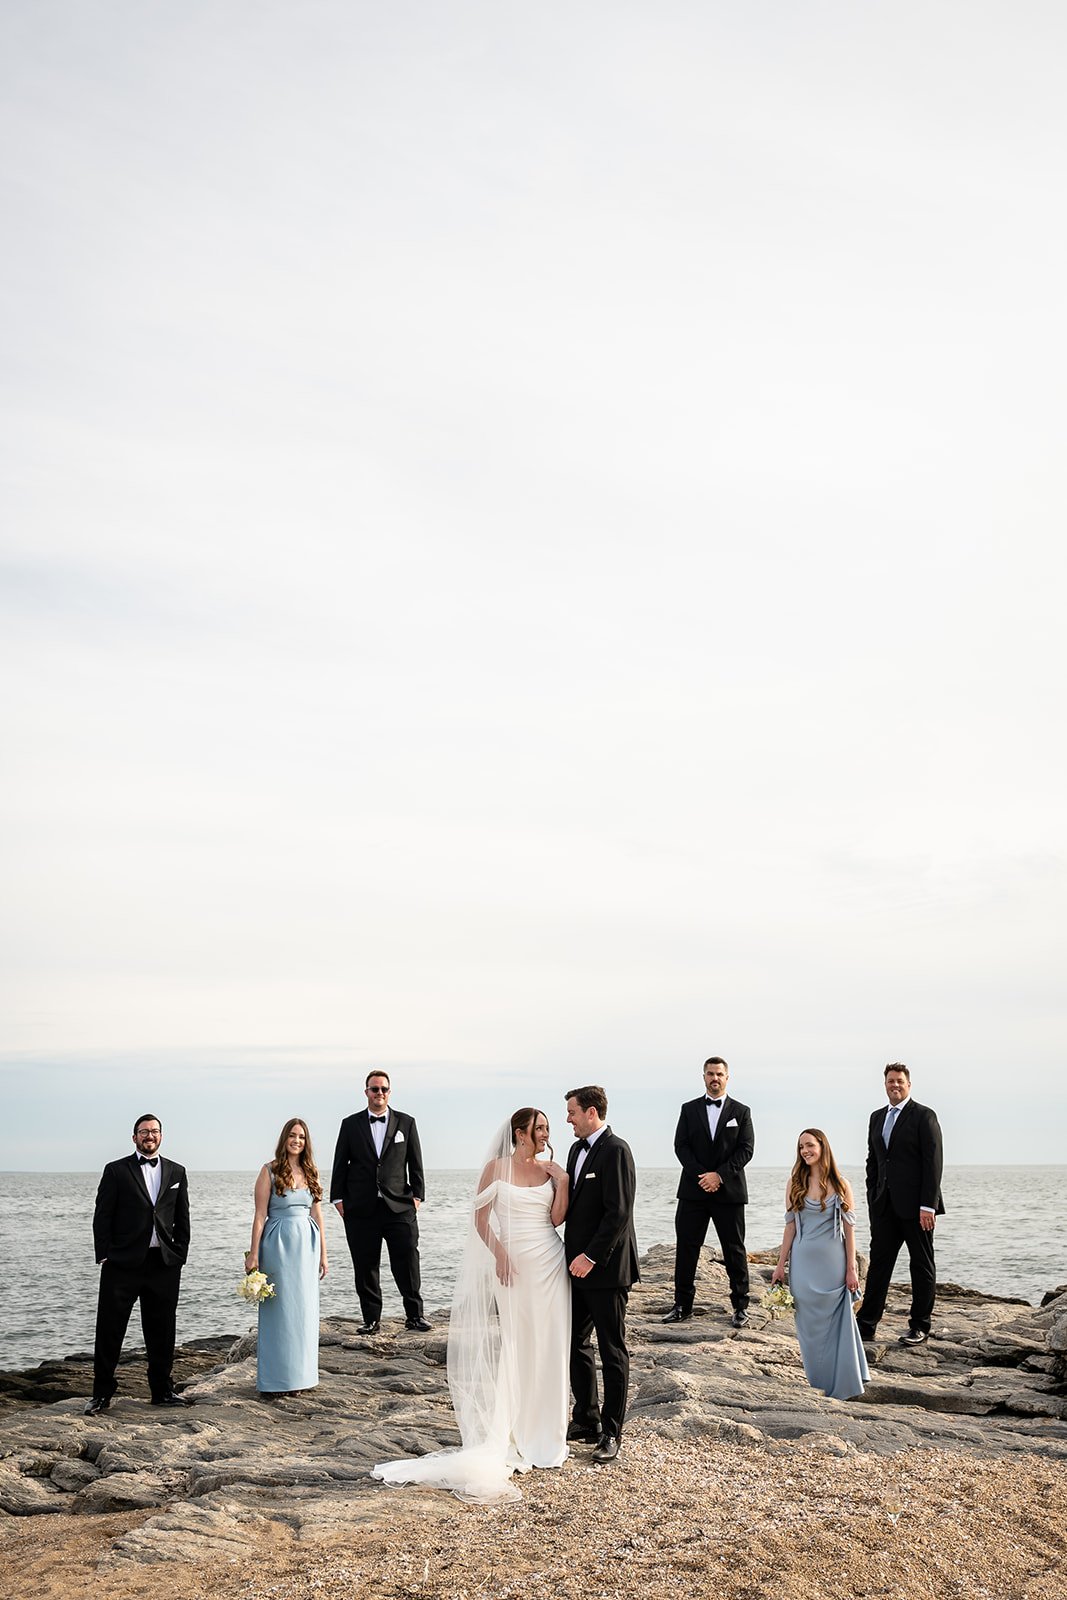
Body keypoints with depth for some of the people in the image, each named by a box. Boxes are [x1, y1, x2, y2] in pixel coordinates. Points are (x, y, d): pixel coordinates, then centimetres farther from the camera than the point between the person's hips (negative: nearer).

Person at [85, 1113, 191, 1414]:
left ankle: (162, 1391, 20)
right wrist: (105, 1256, -7)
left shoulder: (176, 1172, 12)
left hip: (164, 1265, 3)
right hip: (123, 1263, -3)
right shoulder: (116, 1171, 2)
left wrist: (179, 1255, 5)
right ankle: (101, 1394, 10)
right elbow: (102, 1217, 0)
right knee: (109, 1330, 1)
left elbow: (182, 1220, 13)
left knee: (162, 1333, 9)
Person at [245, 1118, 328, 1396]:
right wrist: (253, 1254, -11)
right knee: (279, 1309, -1)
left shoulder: (311, 1173, 10)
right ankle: (277, 1380, 7)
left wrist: (322, 1254, 9)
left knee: (305, 1309, 8)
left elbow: (317, 1215, 12)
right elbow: (260, 1215, -6)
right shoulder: (270, 1172, -4)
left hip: (306, 1246, 5)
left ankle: (300, 1375, 18)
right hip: (278, 1243, -5)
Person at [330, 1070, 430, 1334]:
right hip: (361, 1209, 0)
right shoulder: (350, 1124, 8)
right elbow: (340, 1164, 8)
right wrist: (338, 1198, 1)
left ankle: (414, 1316, 7)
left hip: (399, 1206, 0)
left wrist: (417, 1195, 2)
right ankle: (371, 1319, 12)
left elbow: (415, 1163, 9)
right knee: (365, 1268, 4)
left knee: (407, 1264, -3)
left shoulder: (406, 1122, 9)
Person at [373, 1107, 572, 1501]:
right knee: (516, 1345, 2)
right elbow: (480, 1218, -2)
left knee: (547, 1345, 5)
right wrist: (500, 1255, -11)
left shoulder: (552, 1170, 7)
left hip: (549, 1263, 3)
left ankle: (543, 1430, 16)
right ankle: (514, 1430, 10)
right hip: (513, 1262, -3)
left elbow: (557, 1218, -1)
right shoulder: (497, 1167, -1)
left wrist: (563, 1182, -10)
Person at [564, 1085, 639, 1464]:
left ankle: (611, 1432, 8)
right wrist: (572, 1255, 10)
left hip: (605, 1268, -9)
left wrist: (591, 1257, -20)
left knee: (613, 1351, 1)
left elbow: (618, 1212, -20)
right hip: (578, 1264, 9)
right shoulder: (577, 1149, 13)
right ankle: (586, 1421, 25)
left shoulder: (615, 1151, -15)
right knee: (576, 1344, 14)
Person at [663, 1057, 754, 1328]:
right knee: (686, 1248, 1)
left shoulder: (741, 1111, 6)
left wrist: (719, 1175, -13)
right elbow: (681, 1146, 2)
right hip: (693, 1190, 1)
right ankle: (682, 1306, 8)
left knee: (735, 1250, 3)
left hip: (729, 1191, -1)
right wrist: (701, 1176, -11)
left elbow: (746, 1150, -2)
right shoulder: (689, 1109, 9)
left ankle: (740, 1306, 11)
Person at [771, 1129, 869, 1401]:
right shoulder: (795, 1183, 3)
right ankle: (818, 1385, 16)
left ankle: (841, 1386, 14)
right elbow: (791, 1226, 5)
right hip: (803, 1263, 1)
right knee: (809, 1324, 5)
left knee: (836, 1322, 2)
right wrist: (780, 1266, 3)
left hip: (833, 1263, -1)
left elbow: (849, 1230, 0)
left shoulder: (840, 1185, -1)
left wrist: (851, 1270, -3)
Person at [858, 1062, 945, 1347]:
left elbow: (933, 1162, -11)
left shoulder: (923, 1116, -5)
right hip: (885, 1206, 6)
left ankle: (920, 1327, 13)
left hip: (916, 1205, -5)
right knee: (878, 1263, 4)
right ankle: (866, 1325, 6)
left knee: (922, 1265, 5)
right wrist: (872, 1200, 9)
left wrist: (927, 1205, -16)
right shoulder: (877, 1117, 14)